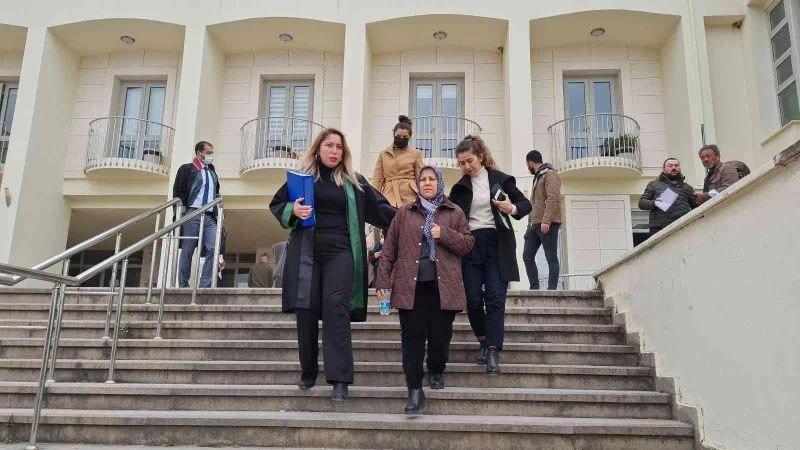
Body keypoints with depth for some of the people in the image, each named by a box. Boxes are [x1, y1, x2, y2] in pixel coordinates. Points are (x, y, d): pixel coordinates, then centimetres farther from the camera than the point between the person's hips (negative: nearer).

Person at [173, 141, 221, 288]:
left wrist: (218, 210, 15)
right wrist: (181, 212, -9)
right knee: (187, 251, -2)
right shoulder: (187, 169, 6)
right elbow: (178, 192, 0)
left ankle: (205, 285, -8)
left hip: (210, 216, 5)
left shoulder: (212, 172, 24)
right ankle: (183, 285, 3)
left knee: (214, 249, -11)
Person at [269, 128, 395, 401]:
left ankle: (339, 378, -12)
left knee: (335, 306, -13)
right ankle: (308, 372, 20)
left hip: (340, 251, -1)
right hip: (306, 251, 1)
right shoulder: (302, 175, 9)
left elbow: (379, 208, 13)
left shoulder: (353, 181, 11)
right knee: (306, 310, 2)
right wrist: (292, 210, -9)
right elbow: (276, 204, 12)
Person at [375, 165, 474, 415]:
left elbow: (468, 243, 6)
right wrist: (383, 280, 2)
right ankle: (415, 390, 2)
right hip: (412, 284, 0)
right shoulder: (404, 213, 11)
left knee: (441, 335, 5)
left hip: (443, 285, 0)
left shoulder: (454, 213, 11)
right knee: (412, 336, -3)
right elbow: (389, 247, 8)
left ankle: (436, 371, 33)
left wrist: (444, 234, -10)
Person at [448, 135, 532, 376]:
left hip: (497, 244, -2)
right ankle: (484, 342, 21)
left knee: (495, 298, -9)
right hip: (470, 244, 2)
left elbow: (526, 204, 6)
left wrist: (512, 209, -14)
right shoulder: (460, 187, 11)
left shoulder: (500, 179, 4)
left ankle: (493, 352, -8)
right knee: (473, 299, -1)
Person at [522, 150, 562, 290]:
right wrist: (530, 223, 16)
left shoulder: (550, 174, -4)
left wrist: (546, 221, -24)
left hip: (547, 224, -9)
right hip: (534, 224, 9)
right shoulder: (538, 177, 23)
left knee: (551, 257, -5)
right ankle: (534, 288, 7)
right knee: (527, 256, 4)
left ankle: (552, 289, -5)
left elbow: (553, 199, -16)